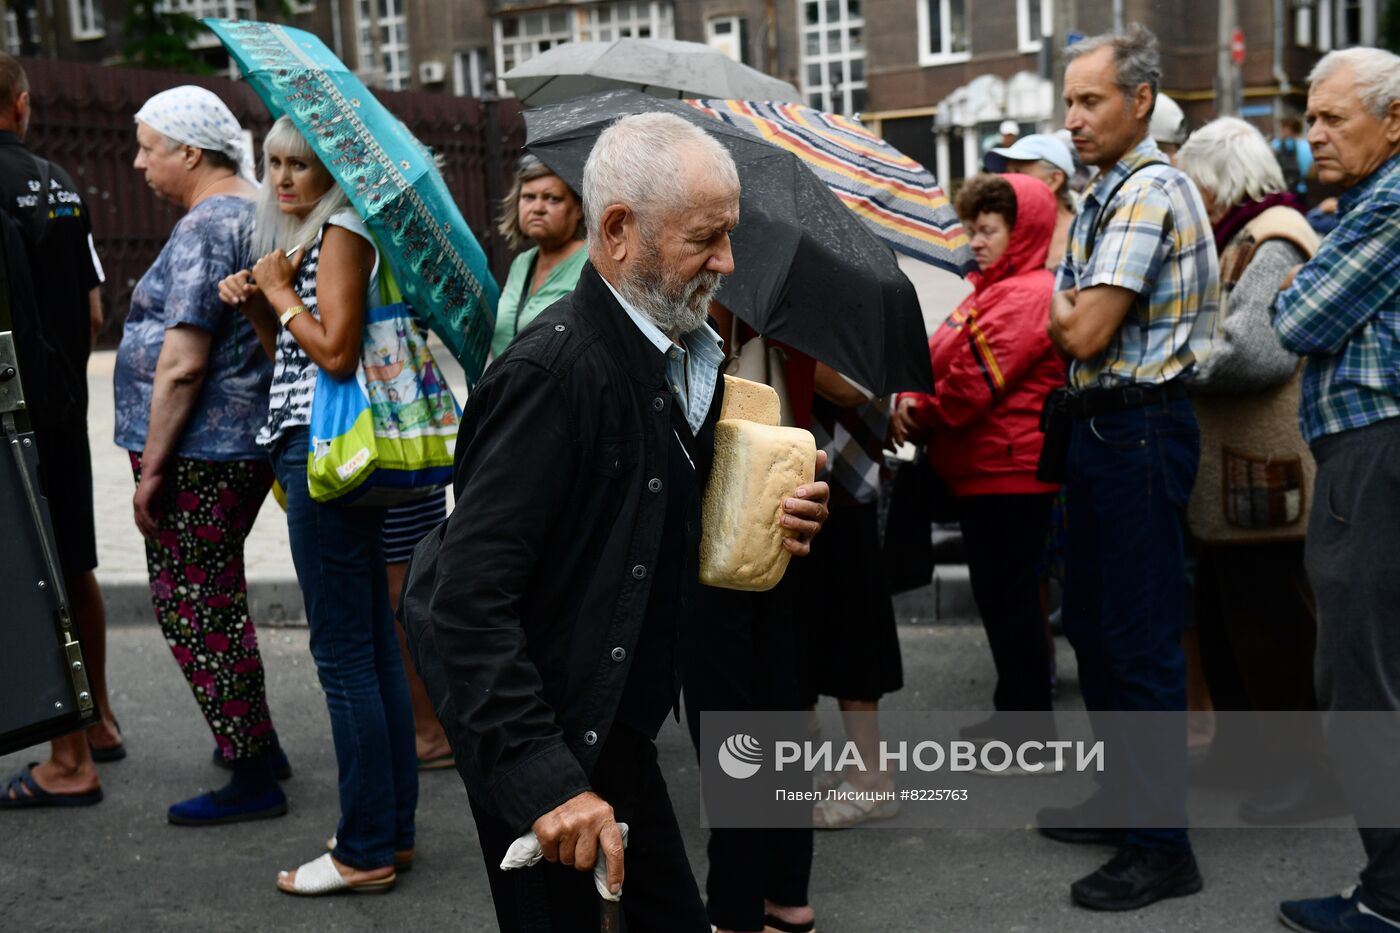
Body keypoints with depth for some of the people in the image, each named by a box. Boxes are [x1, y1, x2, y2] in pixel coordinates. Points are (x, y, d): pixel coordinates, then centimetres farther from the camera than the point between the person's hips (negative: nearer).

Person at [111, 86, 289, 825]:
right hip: (249, 442, 10)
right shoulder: (256, 213, 12)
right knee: (216, 598, 22)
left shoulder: (204, 229, -17)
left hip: (199, 454, -10)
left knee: (191, 607, -1)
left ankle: (253, 780, 7)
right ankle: (255, 741, 33)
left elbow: (182, 365, -23)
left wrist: (152, 469, -18)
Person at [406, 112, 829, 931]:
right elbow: (470, 601, -26)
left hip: (618, 729, 8)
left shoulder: (685, 354, 4)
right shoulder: (554, 370, -23)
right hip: (556, 745, -8)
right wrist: (545, 779, -30)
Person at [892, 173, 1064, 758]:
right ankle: (1016, 715, 27)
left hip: (1007, 472, -10)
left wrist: (920, 417, -10)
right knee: (1000, 594, 16)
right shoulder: (988, 292, 18)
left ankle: (1028, 725, 8)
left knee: (1008, 597, -3)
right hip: (982, 471, 10)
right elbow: (939, 357, 15)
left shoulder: (1028, 295, -16)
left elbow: (975, 383, -21)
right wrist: (911, 398, -4)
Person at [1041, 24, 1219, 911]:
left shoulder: (1148, 192, -16)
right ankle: (1124, 797, 31)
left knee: (1142, 640, -5)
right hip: (1104, 428, 10)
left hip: (1139, 430, -10)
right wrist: (1067, 308, -3)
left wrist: (1055, 305, -2)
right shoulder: (1113, 191, 16)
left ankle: (1162, 847, 4)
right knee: (1093, 625, 17)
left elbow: (1086, 332, -20)